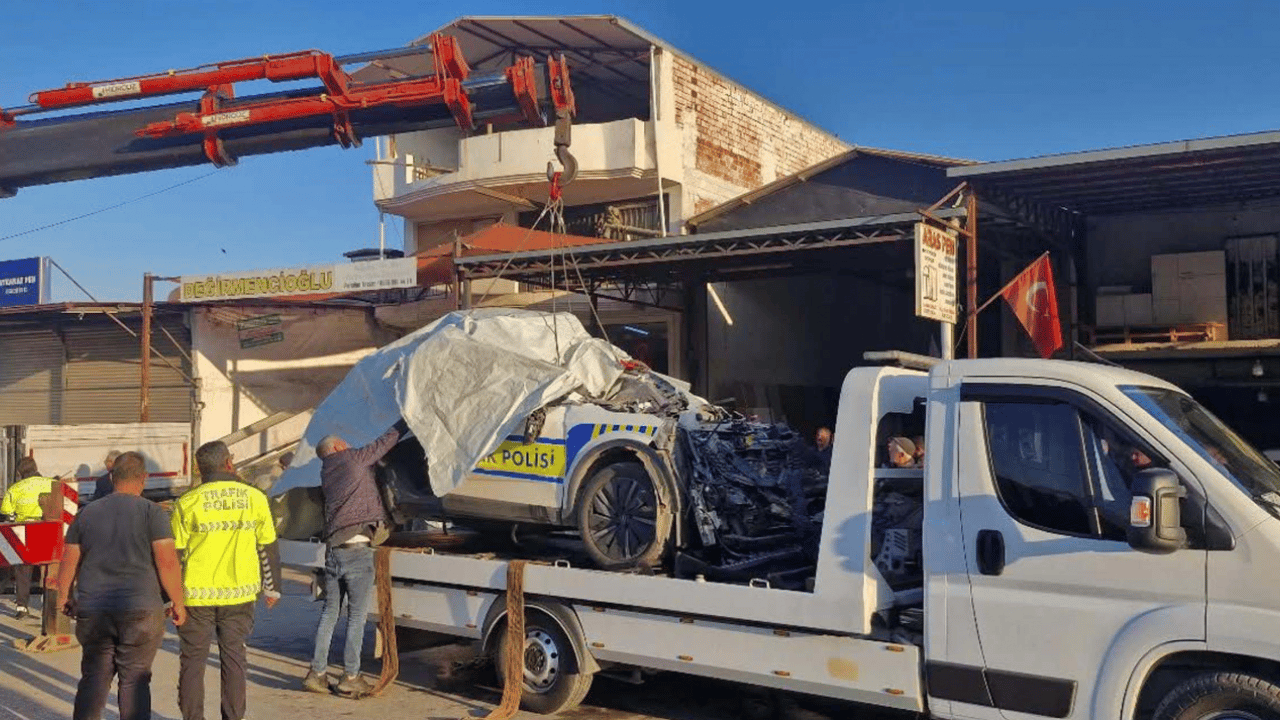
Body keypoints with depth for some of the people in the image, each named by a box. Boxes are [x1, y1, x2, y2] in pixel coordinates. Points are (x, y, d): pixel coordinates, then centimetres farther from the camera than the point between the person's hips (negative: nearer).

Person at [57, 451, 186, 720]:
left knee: (93, 678, 11)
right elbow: (167, 562, -11)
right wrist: (178, 603, -1)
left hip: (92, 611, 3)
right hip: (141, 610, -3)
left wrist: (64, 596, 26)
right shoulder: (151, 512, -5)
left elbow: (68, 563, 9)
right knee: (135, 680, 5)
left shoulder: (87, 513, 7)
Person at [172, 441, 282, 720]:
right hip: (239, 593, 2)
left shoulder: (188, 502, -5)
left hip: (196, 595, -1)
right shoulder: (255, 498, 0)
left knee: (192, 660, 9)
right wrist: (272, 587, 15)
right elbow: (268, 548, 5)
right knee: (233, 658, 11)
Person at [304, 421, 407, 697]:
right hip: (357, 551, -6)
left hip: (333, 549, 6)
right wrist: (406, 422, 20)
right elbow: (386, 441, 6)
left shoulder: (326, 473, 18)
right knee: (357, 616, 0)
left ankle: (317, 673, 13)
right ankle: (350, 678, 2)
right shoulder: (354, 459, 0)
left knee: (329, 613, 13)